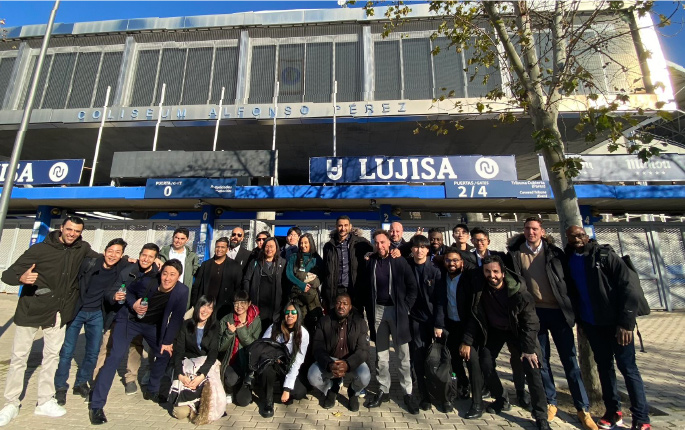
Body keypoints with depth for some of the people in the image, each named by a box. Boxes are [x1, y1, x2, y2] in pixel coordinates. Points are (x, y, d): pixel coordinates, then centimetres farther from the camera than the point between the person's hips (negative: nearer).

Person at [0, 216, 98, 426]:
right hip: (31, 310, -3)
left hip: (58, 312, 3)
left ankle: (45, 402, 24)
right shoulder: (40, 249, -13)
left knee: (52, 356, 11)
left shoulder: (82, 248, -3)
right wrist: (22, 278, -34)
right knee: (19, 357, 5)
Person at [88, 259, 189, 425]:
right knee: (115, 357, -11)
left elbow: (177, 317, -16)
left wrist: (168, 341, -11)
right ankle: (96, 406, 3)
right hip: (129, 319, -2)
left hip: (152, 325, 2)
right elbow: (129, 291, -3)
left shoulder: (182, 291, -27)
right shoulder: (147, 281, -27)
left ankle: (152, 391, 30)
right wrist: (133, 304, -22)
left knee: (164, 354, 6)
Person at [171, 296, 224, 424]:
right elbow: (178, 351, -5)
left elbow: (213, 353, -10)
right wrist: (180, 374, -20)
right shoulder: (186, 325, 0)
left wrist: (201, 375, -27)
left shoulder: (214, 328, 0)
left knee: (209, 385, -31)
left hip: (207, 365, 0)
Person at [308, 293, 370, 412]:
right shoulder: (324, 322, -10)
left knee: (364, 377, -30)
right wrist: (329, 365, -32)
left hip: (352, 360, -1)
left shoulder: (359, 323, -12)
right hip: (329, 360, 1)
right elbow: (317, 348, -12)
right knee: (312, 376, -25)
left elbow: (363, 350, -16)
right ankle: (331, 389, 13)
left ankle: (353, 393, 10)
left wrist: (348, 364, -36)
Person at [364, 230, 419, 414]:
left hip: (397, 310, -2)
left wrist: (406, 307, -7)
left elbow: (412, 286, -2)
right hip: (378, 310, 3)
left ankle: (408, 393, 22)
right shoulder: (371, 262, 1)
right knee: (381, 354, 12)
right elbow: (366, 287, 7)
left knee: (403, 354, 7)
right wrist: (369, 309, 2)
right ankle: (383, 390, 27)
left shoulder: (399, 261, -6)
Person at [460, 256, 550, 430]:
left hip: (518, 330, -2)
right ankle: (502, 401, 23)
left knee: (531, 367, -12)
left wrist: (529, 348, -20)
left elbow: (531, 321, -17)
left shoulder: (518, 291, -28)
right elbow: (474, 316, -10)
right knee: (485, 364, -3)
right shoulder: (479, 288, -21)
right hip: (494, 330, 3)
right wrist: (467, 341, -10)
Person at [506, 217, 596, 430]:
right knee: (541, 360, 11)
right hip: (534, 312, 0)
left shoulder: (554, 252, -2)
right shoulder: (515, 254, -3)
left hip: (558, 311, 0)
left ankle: (583, 408, 21)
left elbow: (568, 279, 2)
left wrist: (571, 307, -2)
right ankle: (550, 402, 27)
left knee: (569, 360, 7)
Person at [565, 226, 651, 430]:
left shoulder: (605, 256, -12)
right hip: (592, 325, 4)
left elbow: (629, 288, -14)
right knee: (604, 366, 14)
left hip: (615, 322, -4)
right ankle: (613, 411, 28)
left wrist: (626, 323, -17)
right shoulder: (568, 261, 0)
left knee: (628, 368, 5)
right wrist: (580, 320, 7)